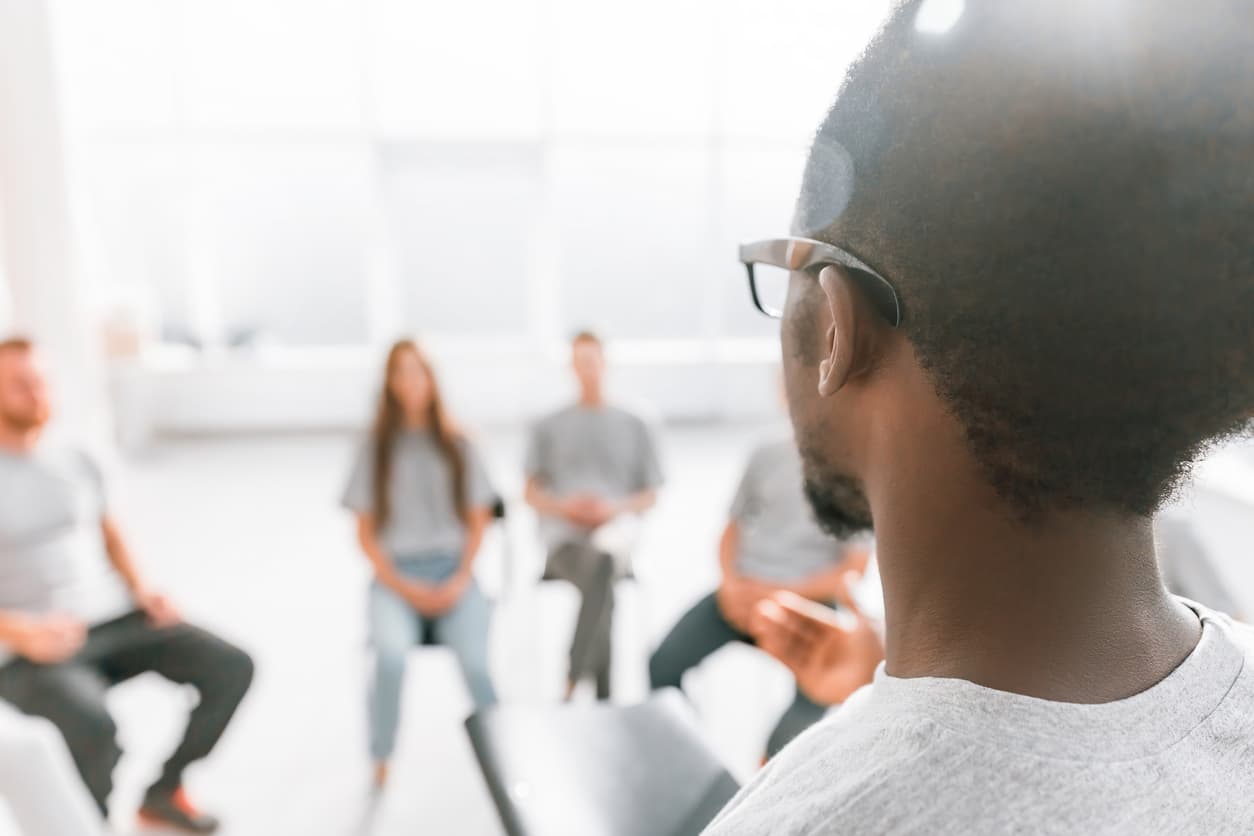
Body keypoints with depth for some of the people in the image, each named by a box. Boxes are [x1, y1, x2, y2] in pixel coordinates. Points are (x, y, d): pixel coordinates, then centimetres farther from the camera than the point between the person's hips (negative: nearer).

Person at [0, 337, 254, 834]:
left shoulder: (76, 463, 8)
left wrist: (142, 592, 1)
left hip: (115, 620, 5)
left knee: (233, 668, -13)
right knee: (96, 727, -35)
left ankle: (163, 792, 9)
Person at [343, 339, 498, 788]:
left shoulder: (458, 446, 10)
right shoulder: (376, 449, 8)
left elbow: (478, 522, 10)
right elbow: (365, 532, 6)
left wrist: (461, 580, -6)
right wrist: (404, 587, -7)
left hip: (453, 570, 0)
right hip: (395, 574, 0)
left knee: (476, 659, -27)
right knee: (391, 654, -31)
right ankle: (381, 763, -9)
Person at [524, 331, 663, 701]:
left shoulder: (634, 427, 16)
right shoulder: (549, 427, 15)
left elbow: (650, 496, 13)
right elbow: (531, 493, 13)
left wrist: (615, 508, -7)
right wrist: (565, 507, -7)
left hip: (613, 535, 2)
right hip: (564, 539, -2)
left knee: (603, 563, -29)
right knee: (602, 569, -32)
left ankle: (574, 684, -19)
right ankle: (602, 697, -27)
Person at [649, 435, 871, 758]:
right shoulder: (767, 455, 6)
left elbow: (856, 566, -7)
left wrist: (783, 594, -14)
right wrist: (730, 584, -4)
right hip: (740, 593, 3)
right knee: (663, 666, -11)